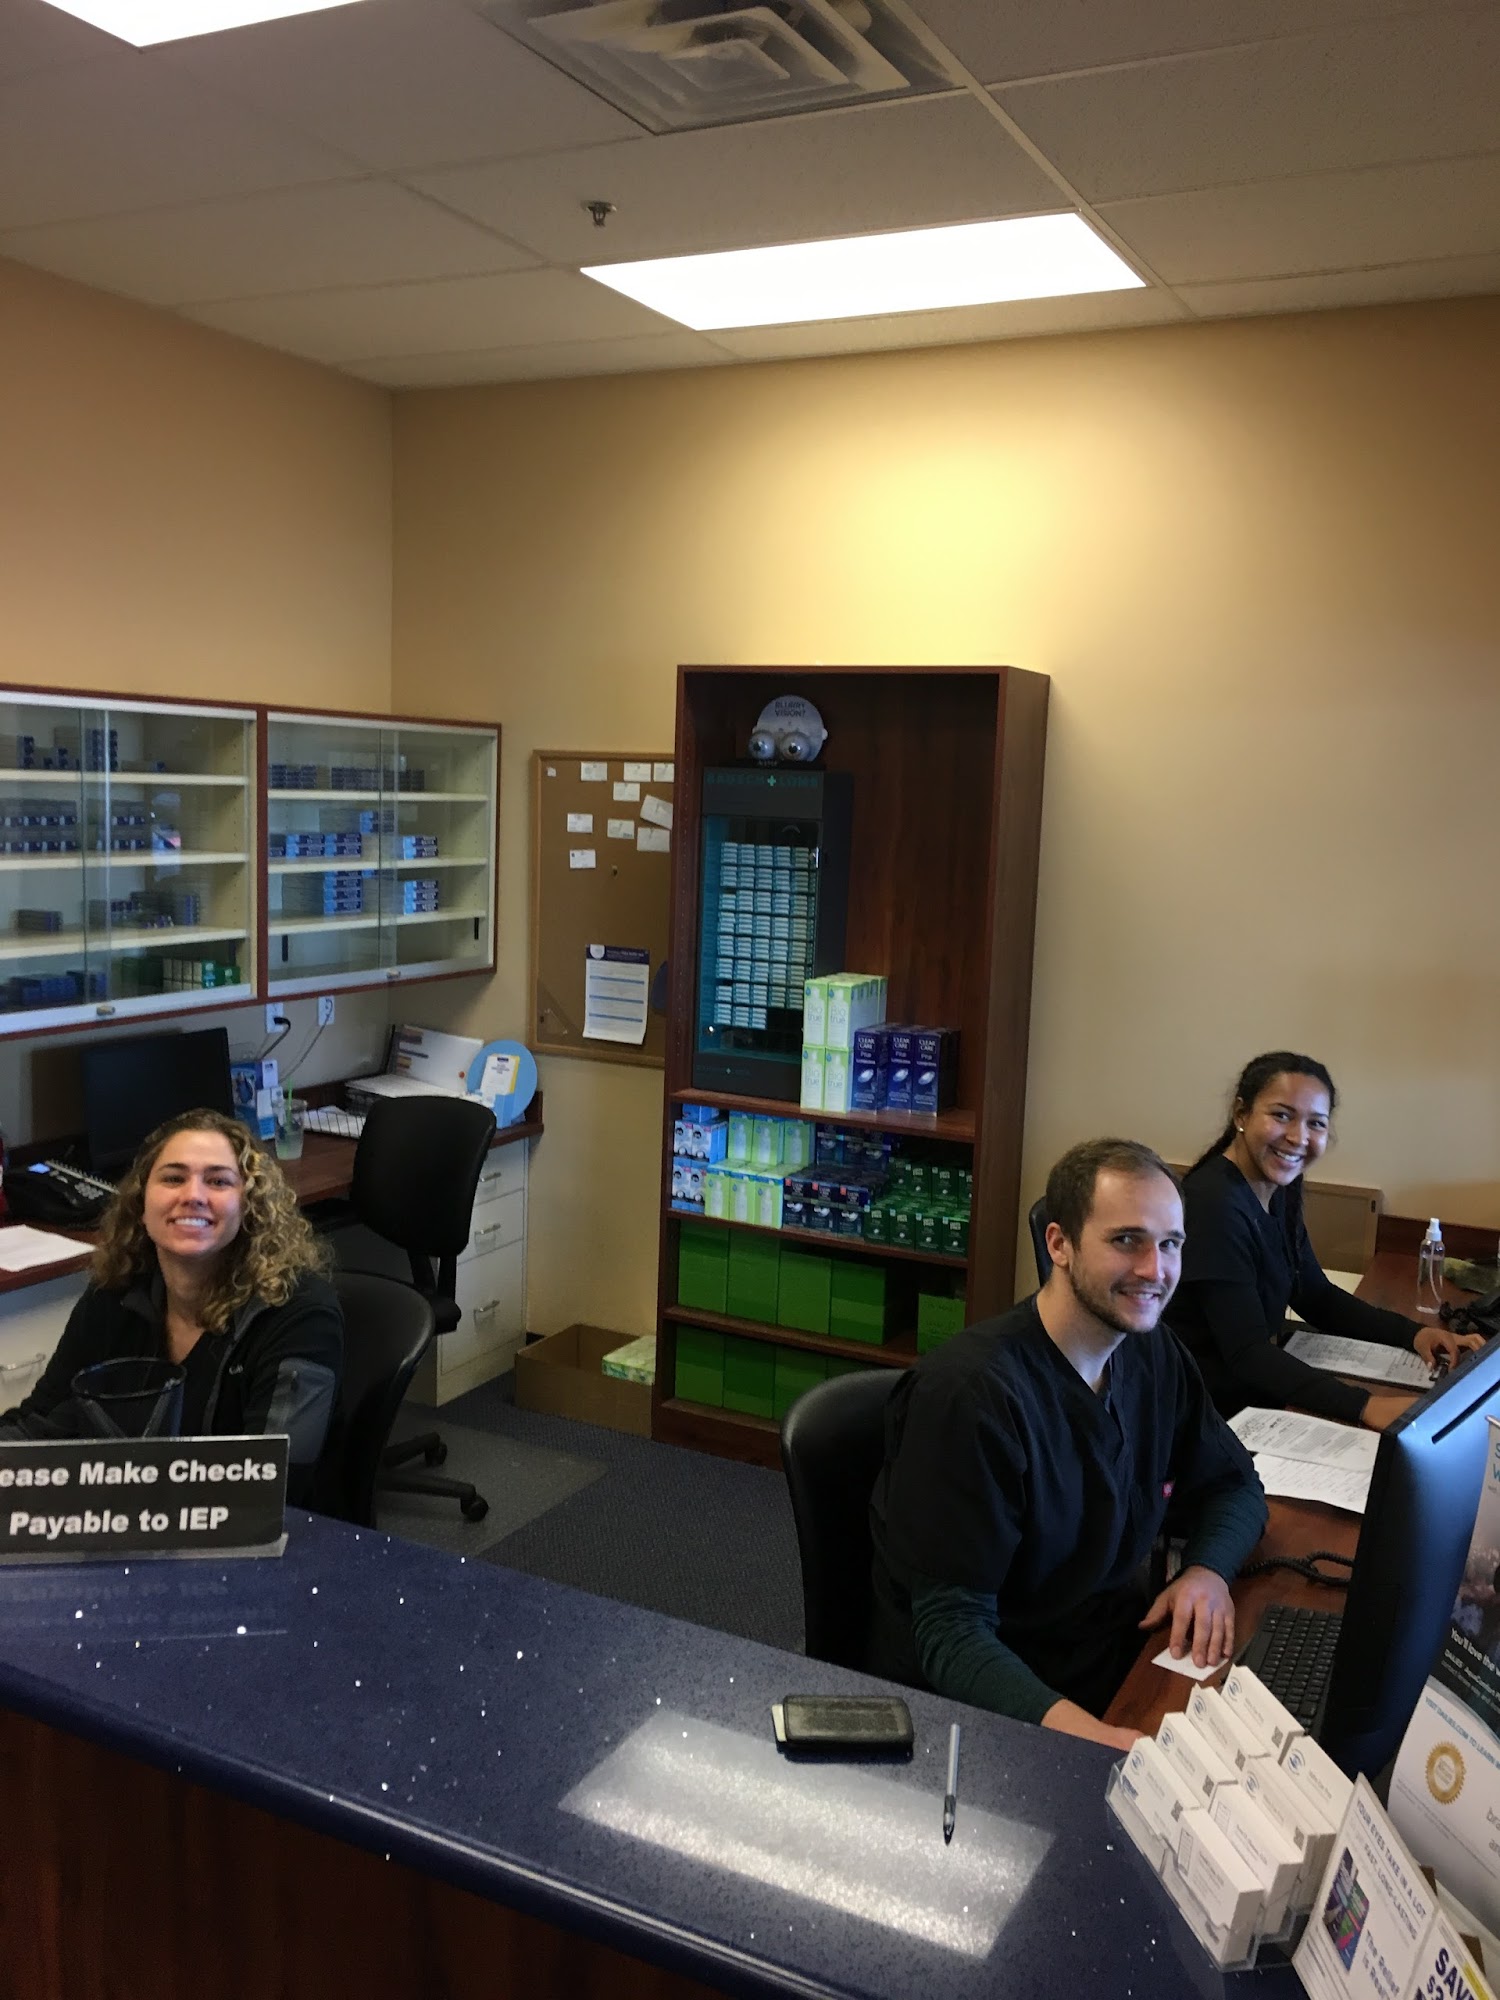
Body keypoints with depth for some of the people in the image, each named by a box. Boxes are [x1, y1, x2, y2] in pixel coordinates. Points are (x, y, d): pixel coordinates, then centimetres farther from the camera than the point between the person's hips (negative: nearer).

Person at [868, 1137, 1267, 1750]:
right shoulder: (971, 1393, -23)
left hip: (1117, 1650, 8)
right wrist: (1077, 1730, -41)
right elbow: (952, 1630, -24)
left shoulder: (1153, 1354, 0)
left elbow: (1234, 1485, 15)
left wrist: (1207, 1568, -8)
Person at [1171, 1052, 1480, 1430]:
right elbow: (1246, 1354, -27)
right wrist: (1364, 1406, -35)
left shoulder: (1279, 1191, 3)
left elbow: (1317, 1297, 12)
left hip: (1260, 1390, 8)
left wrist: (1413, 1334, -2)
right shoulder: (1214, 1203, -24)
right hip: (1216, 1411, -8)